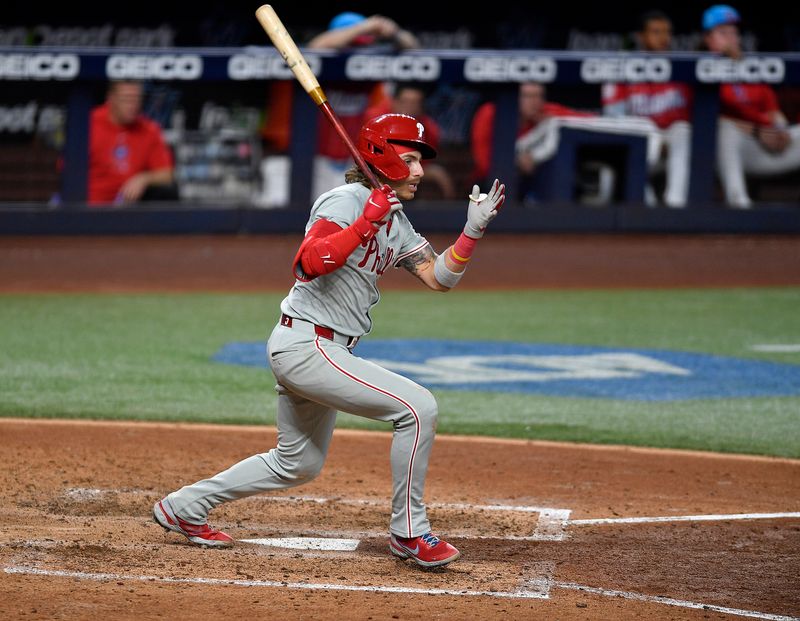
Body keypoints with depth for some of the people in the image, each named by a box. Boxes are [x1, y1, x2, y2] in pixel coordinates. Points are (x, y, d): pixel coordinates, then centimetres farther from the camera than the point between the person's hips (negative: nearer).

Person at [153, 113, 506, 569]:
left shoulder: (397, 222, 14)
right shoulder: (347, 200, -13)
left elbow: (440, 277, 9)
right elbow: (310, 262, -27)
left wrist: (473, 232, -5)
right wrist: (367, 222, -30)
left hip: (325, 352, 10)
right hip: (306, 346, -10)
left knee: (298, 464, 22)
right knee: (418, 407, -17)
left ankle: (183, 507, 32)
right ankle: (409, 531, -6)